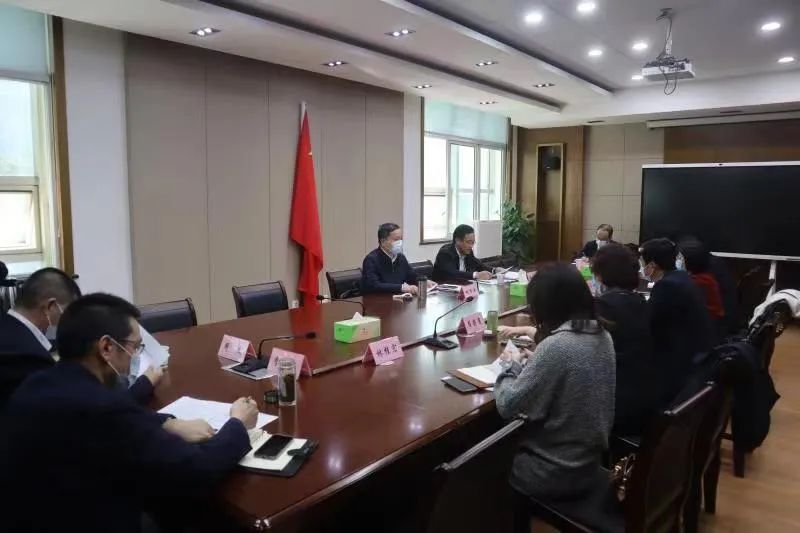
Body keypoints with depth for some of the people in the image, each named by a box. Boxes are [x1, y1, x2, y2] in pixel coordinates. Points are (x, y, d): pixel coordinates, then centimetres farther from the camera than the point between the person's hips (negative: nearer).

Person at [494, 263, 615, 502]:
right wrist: (528, 364, 5)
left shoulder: (555, 346, -28)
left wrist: (511, 366, -6)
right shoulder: (602, 336, -3)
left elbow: (507, 406, -21)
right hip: (589, 464, 7)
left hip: (556, 472, -7)